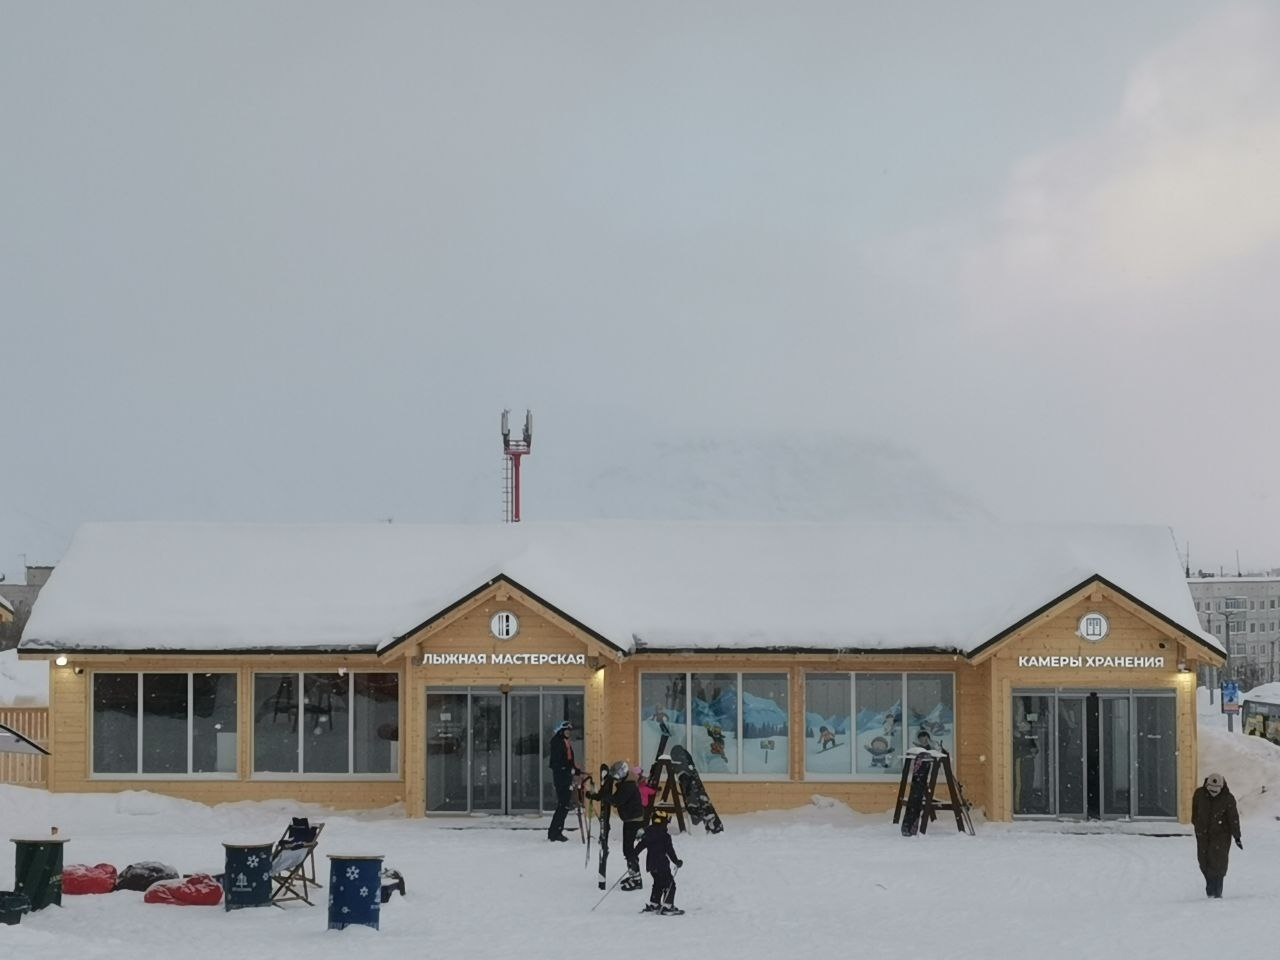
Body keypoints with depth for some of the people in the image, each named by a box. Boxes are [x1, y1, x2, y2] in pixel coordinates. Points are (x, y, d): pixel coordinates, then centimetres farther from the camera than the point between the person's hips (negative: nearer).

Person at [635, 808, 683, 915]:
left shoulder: (648, 834, 3)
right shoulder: (665, 836, -16)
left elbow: (640, 846, 8)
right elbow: (670, 851, -16)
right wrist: (677, 862, -5)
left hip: (650, 864, 7)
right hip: (662, 865, -7)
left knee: (658, 883, 24)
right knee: (670, 884, 1)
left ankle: (653, 904, 27)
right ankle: (667, 907, -4)